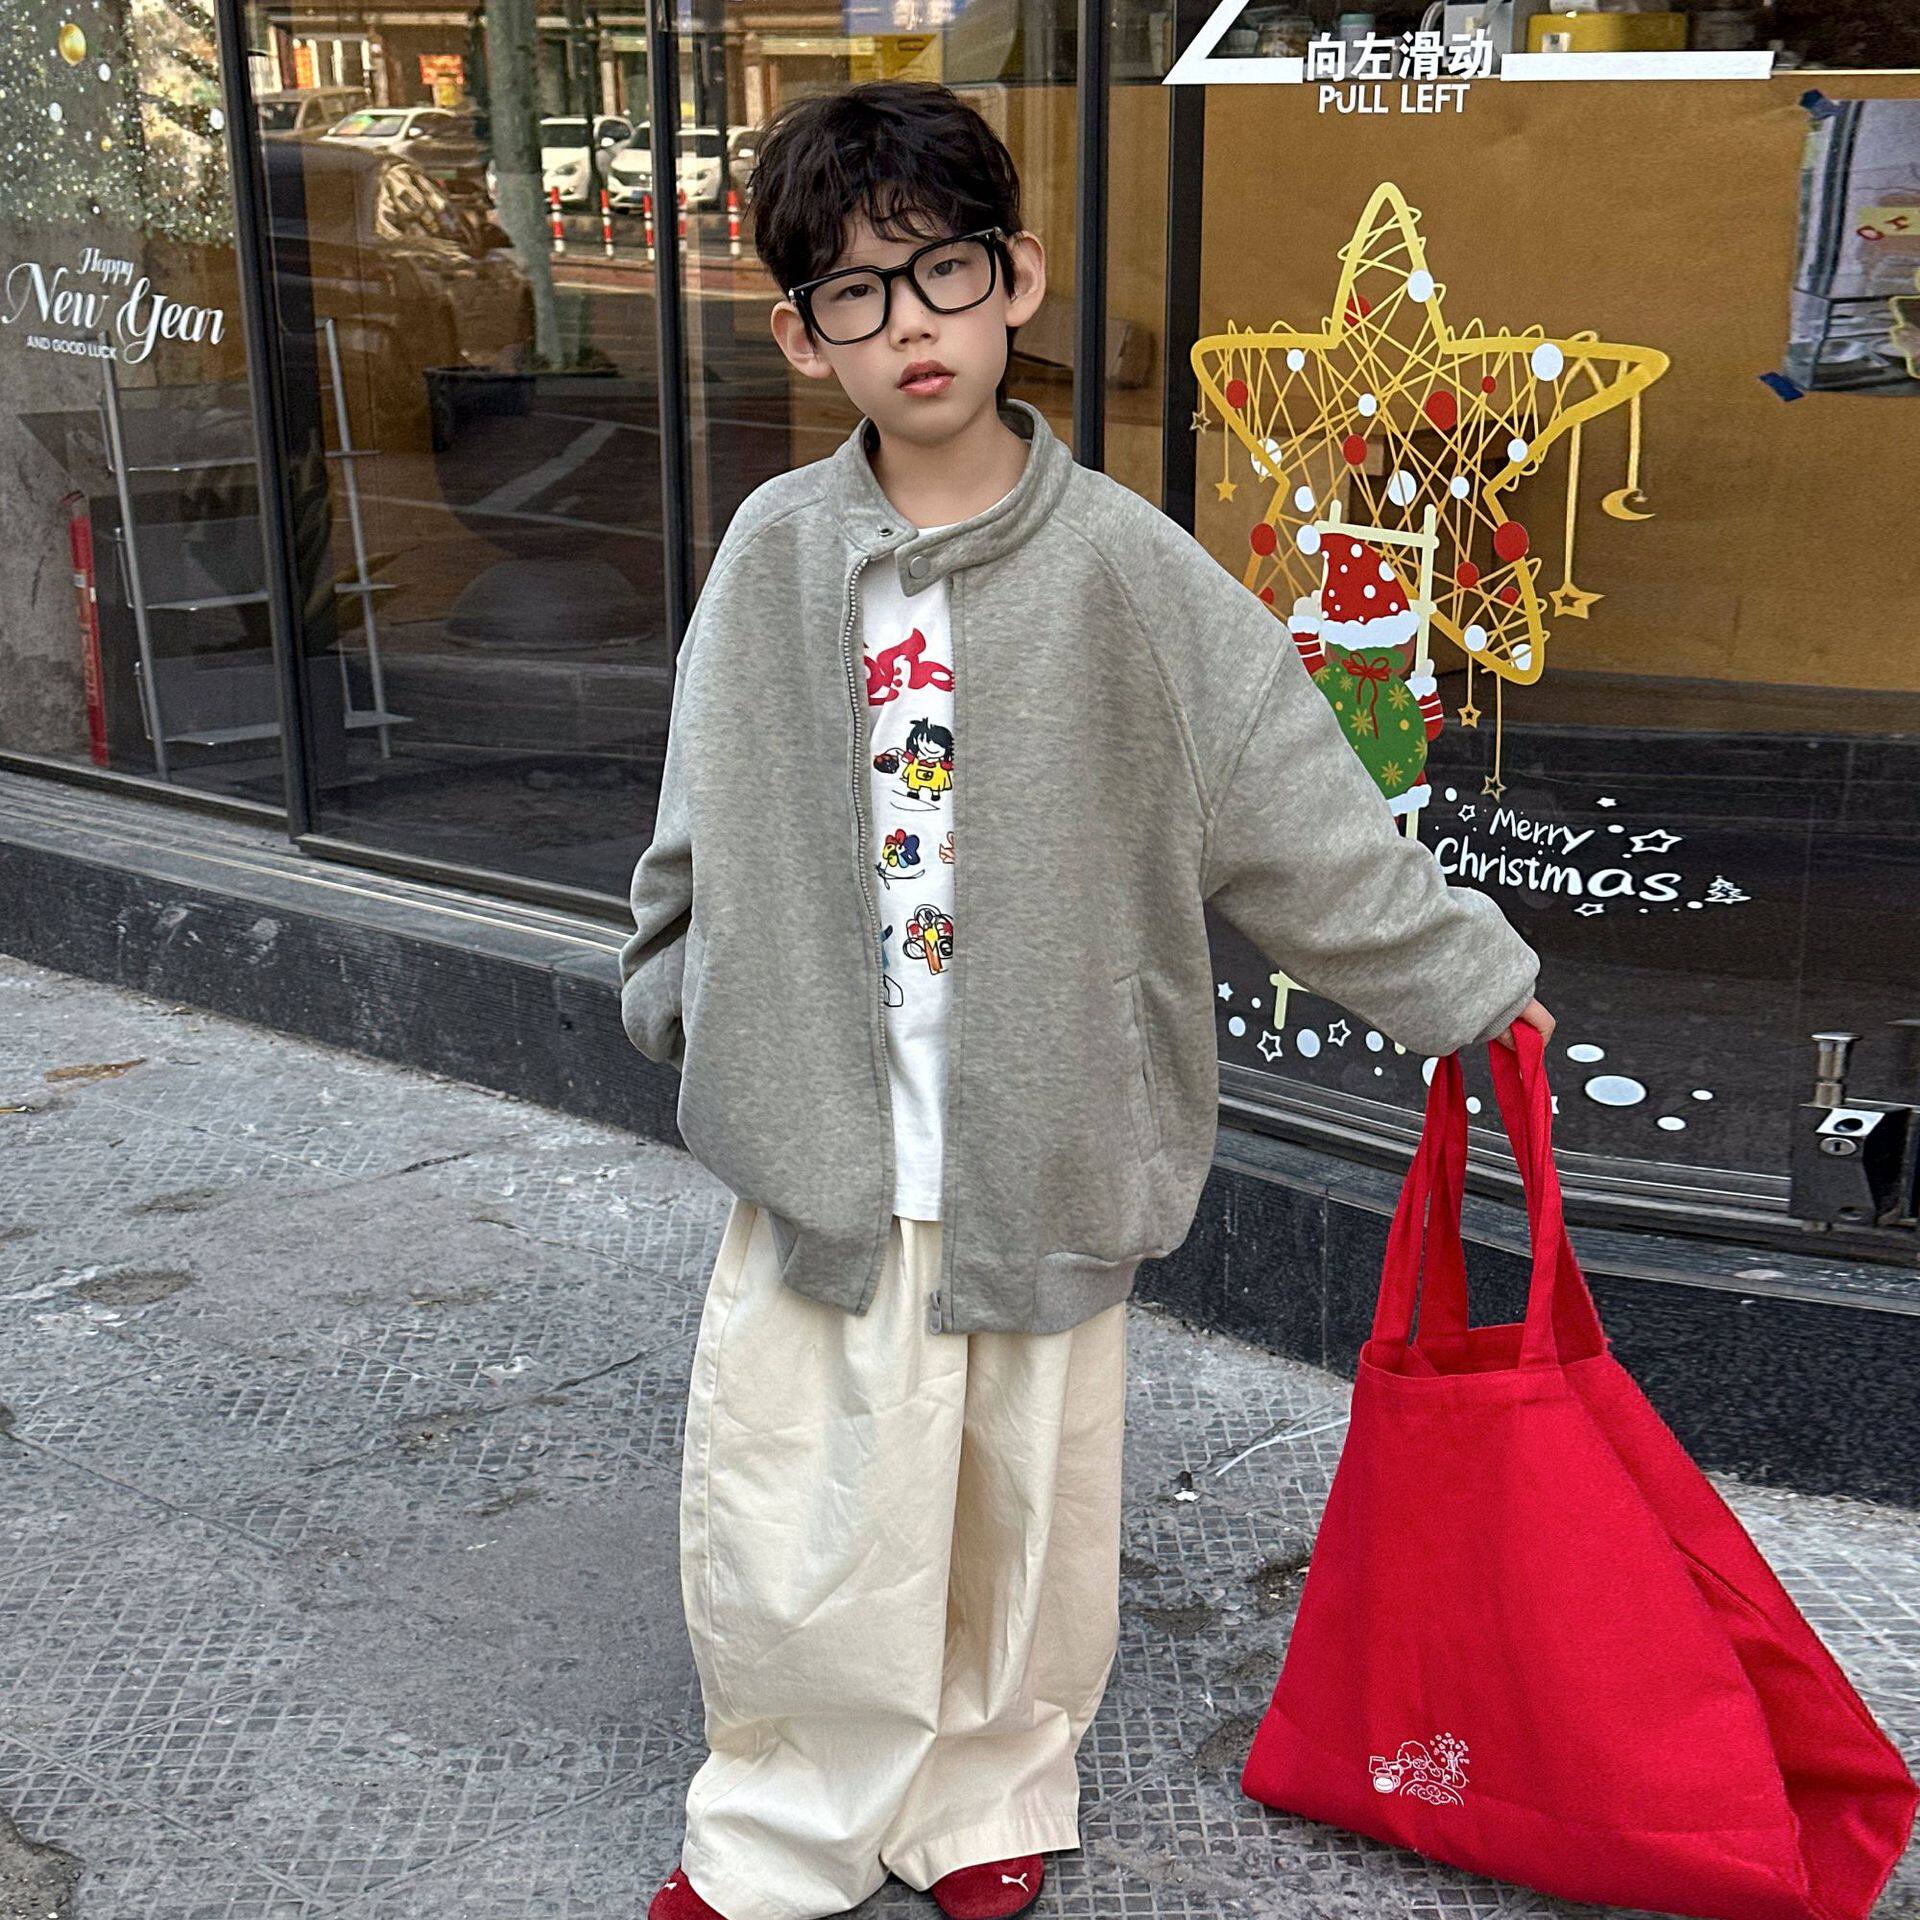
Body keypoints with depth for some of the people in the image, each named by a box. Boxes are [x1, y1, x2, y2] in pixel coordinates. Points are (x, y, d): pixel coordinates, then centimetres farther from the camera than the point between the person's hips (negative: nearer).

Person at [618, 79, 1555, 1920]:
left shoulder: (1127, 567, -7)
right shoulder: (776, 554, -2)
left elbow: (1304, 814, -1)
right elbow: (699, 828, 10)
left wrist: (1470, 978, 3)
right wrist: (682, 1005, 8)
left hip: (1043, 1149, -1)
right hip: (817, 1152, 1)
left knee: (1029, 1510, 15)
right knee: (785, 1529, 9)